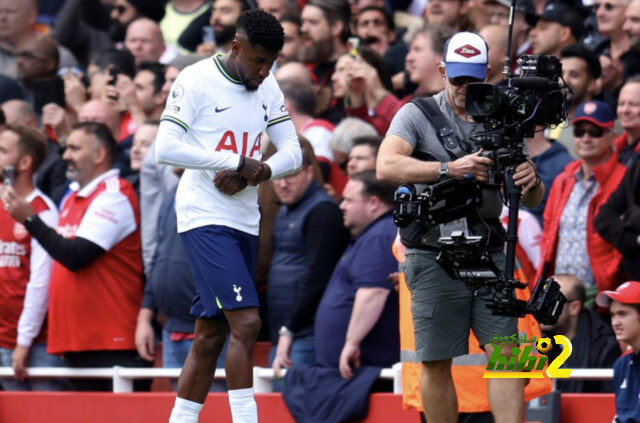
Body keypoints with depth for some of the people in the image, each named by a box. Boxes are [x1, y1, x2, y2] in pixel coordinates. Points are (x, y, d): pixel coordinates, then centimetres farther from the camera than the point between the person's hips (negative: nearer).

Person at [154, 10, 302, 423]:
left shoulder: (268, 88, 11)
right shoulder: (196, 80, -9)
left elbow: (292, 153, 10)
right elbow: (167, 148, -17)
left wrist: (257, 172, -11)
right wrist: (240, 162, -18)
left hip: (245, 219, 7)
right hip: (205, 218, -7)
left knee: (211, 334, 9)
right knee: (246, 322, -17)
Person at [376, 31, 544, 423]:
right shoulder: (417, 115, 3)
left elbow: (532, 201, 13)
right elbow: (387, 166, -15)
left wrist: (531, 182, -12)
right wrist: (450, 169, -25)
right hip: (435, 258, -2)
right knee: (436, 363, 0)